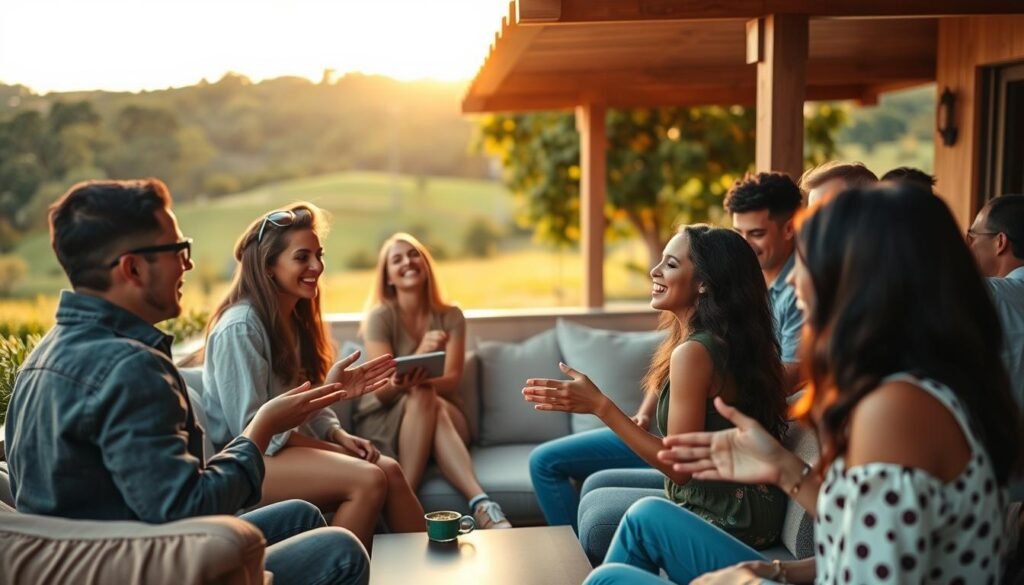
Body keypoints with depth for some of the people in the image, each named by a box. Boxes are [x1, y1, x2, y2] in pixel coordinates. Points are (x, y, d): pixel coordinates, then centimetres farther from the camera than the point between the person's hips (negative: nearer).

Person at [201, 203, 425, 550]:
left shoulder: (294, 319, 11)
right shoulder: (240, 327, -16)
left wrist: (340, 437, -7)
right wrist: (336, 451, -16)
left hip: (294, 447, 8)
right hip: (251, 461, -8)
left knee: (389, 469, -15)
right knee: (370, 479, -25)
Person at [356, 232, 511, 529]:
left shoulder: (451, 316, 2)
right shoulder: (380, 316, -5)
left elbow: (451, 382, -10)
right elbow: (382, 391, -14)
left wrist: (415, 379, -34)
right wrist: (419, 355, -35)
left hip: (443, 416, 2)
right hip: (383, 422, -1)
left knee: (425, 397, -35)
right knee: (422, 396, -35)